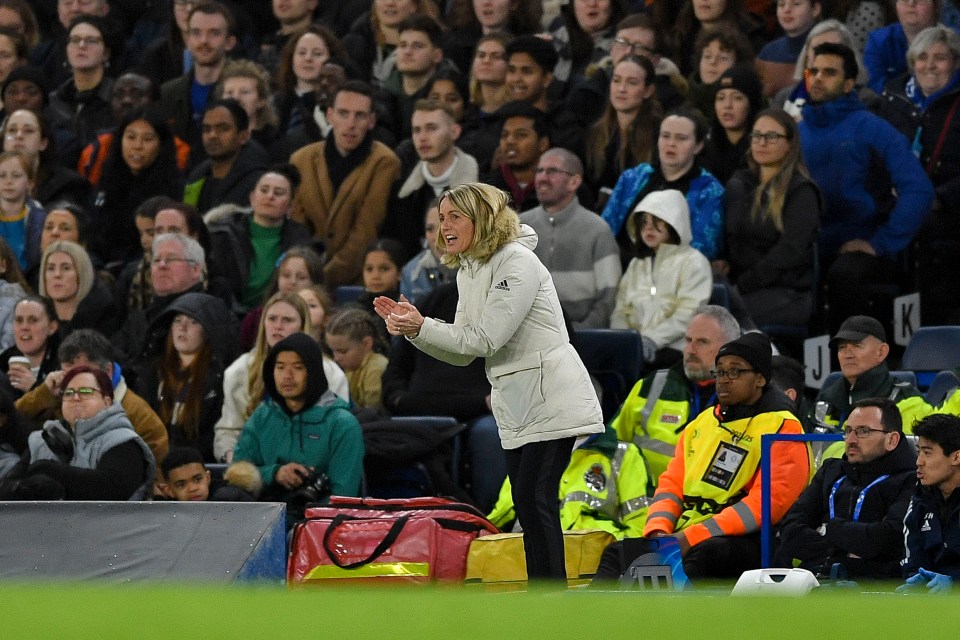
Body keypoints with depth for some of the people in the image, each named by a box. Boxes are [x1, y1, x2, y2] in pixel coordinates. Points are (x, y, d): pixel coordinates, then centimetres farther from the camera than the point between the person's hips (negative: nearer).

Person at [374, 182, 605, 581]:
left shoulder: (517, 263, -16)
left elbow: (485, 338, -20)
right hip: (517, 405, 9)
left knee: (536, 499, -13)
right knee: (527, 504, 10)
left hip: (550, 398, -9)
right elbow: (462, 352, 13)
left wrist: (422, 327, -19)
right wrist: (412, 328, 0)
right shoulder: (469, 272, 13)